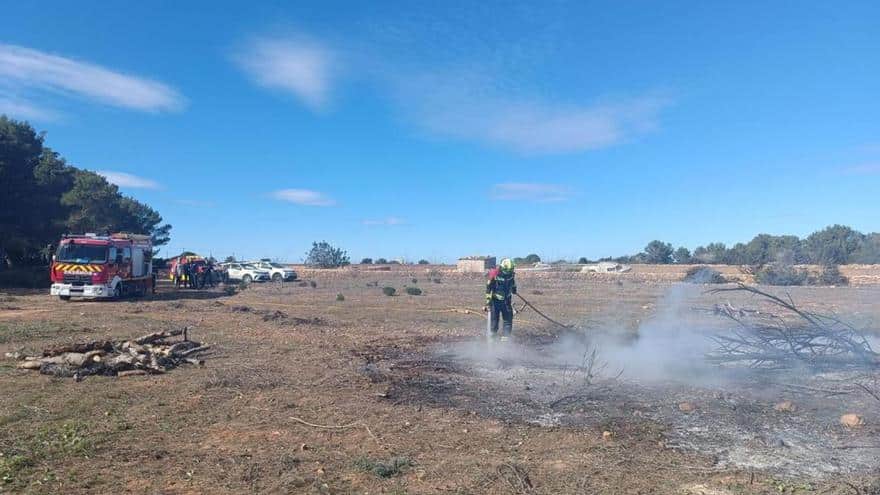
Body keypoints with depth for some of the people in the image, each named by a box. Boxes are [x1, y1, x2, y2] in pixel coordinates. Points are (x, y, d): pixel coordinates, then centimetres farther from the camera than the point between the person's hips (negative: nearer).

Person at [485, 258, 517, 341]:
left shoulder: (512, 275, -4)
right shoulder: (495, 275, -17)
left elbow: (514, 287, 15)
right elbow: (488, 288, -9)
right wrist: (488, 300, -11)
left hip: (506, 301, 3)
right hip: (495, 300, -3)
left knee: (508, 319, -3)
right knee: (494, 318, 3)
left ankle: (505, 336, 4)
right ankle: (492, 333, 22)